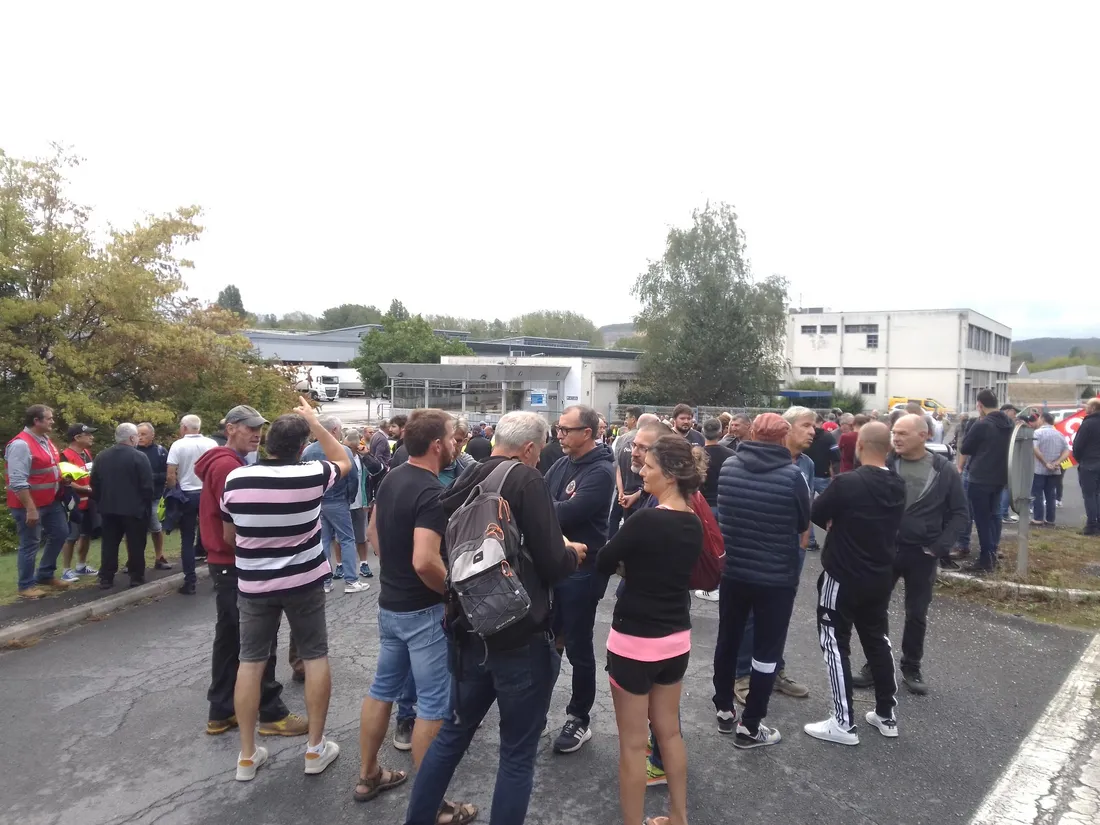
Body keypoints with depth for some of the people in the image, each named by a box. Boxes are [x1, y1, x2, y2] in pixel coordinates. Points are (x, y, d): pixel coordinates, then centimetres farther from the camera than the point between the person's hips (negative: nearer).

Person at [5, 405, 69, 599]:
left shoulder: (45, 440, 8)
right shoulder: (20, 444, -21)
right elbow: (18, 482, -25)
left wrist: (62, 477, 4)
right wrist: (30, 509, -25)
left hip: (51, 501, 9)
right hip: (29, 505, -9)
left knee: (60, 534, 15)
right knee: (30, 544, 1)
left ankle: (45, 575, 30)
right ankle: (26, 586, 15)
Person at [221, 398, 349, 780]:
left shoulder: (235, 479, -9)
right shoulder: (311, 475, -14)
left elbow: (229, 537, 5)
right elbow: (344, 461, 8)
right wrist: (315, 422, 9)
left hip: (253, 584, 2)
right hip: (304, 581, -1)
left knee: (251, 662, 11)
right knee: (315, 657, 10)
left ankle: (247, 755, 18)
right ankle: (316, 747, 17)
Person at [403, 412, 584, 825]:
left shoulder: (466, 481, 5)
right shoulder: (527, 479, -15)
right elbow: (551, 565, -15)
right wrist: (572, 553, 5)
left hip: (468, 631, 7)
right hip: (521, 637, -7)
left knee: (452, 733, 22)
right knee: (517, 753, 9)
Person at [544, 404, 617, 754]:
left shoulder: (601, 471, -17)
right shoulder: (562, 464, 7)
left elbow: (567, 513, -26)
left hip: (582, 570, -7)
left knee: (578, 648, 7)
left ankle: (579, 719, 24)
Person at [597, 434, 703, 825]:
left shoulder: (647, 520, -22)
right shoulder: (693, 523, 1)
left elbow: (603, 564, -10)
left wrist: (626, 557, 7)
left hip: (635, 640, -7)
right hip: (677, 638, 8)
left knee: (633, 743, 7)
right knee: (669, 731, 22)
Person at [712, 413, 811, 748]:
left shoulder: (728, 467, -6)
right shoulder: (792, 474, -18)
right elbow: (804, 524, -3)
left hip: (732, 570, 4)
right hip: (777, 576, -4)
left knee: (728, 640, 19)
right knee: (767, 650, 9)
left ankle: (724, 710, 32)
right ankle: (750, 726, 16)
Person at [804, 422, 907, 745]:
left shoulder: (847, 483, -23)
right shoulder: (898, 486, 0)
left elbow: (816, 515, -10)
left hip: (842, 577, -7)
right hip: (880, 578, 7)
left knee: (835, 645, 4)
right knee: (878, 641, 19)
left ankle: (844, 723, 9)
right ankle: (887, 715, 30)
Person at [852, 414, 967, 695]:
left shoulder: (945, 470, -4)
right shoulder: (884, 464, -5)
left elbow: (958, 512, 1)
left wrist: (941, 546, -8)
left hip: (923, 554, 0)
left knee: (917, 615, 12)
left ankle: (911, 668, 29)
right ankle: (873, 666, 22)